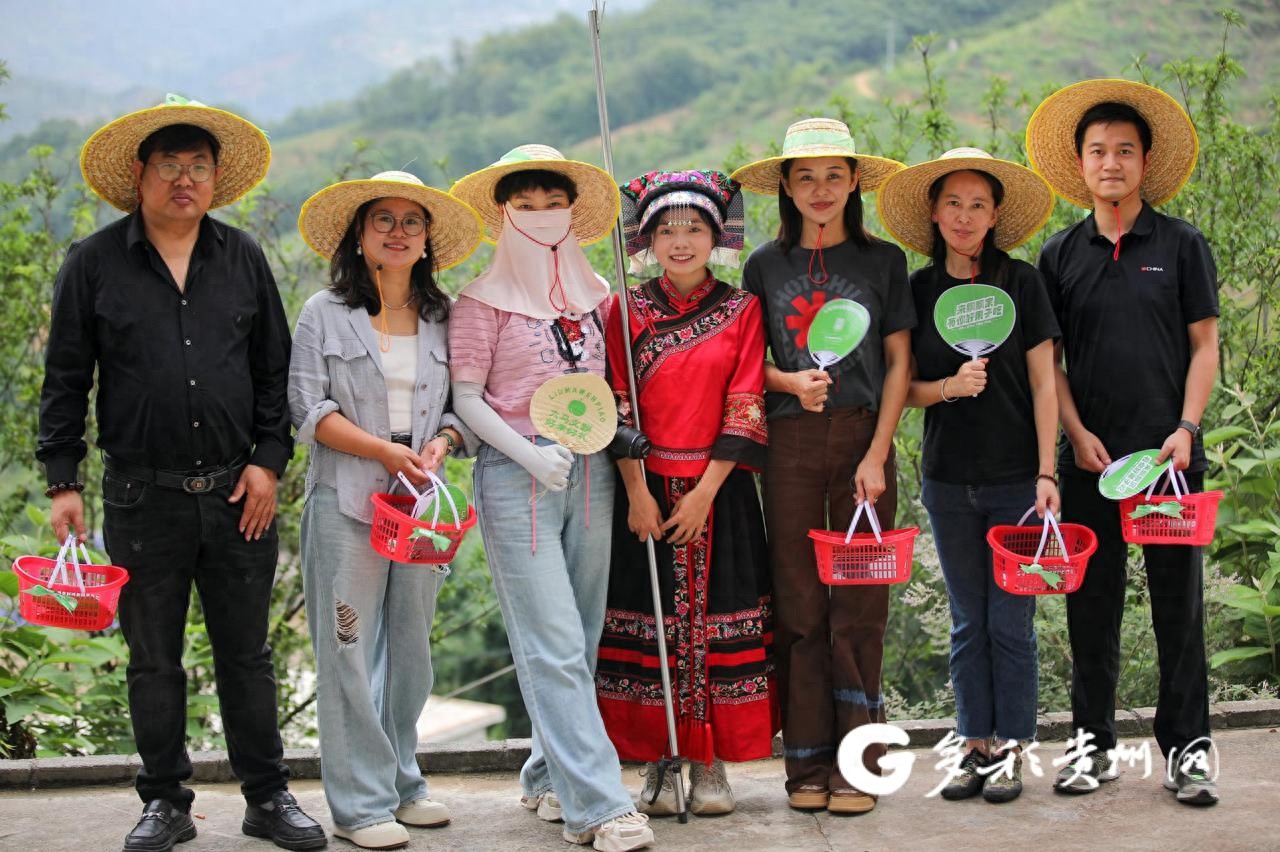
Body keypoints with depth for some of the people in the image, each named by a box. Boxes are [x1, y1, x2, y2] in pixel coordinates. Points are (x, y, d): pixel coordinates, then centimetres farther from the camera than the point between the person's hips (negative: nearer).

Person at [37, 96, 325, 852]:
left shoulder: (243, 259, 8)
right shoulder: (94, 264, 2)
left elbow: (276, 370, 10)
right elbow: (66, 381, 3)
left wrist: (269, 460, 1)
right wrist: (64, 482, -2)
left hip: (238, 490, 1)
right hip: (142, 496, -1)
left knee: (247, 652, 8)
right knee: (153, 659, 8)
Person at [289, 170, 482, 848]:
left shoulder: (443, 319, 11)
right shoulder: (325, 314, 1)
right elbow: (310, 409, -6)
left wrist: (441, 442, -11)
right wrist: (386, 451, -16)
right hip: (346, 500, -4)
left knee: (410, 643, 11)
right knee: (350, 646, -3)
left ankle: (401, 783, 23)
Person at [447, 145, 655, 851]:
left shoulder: (594, 293, 14)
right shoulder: (484, 301, 1)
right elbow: (466, 398, -3)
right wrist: (529, 453, -16)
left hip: (591, 472, 5)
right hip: (516, 476, -5)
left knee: (581, 639, 8)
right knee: (553, 645, -9)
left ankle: (549, 778, 23)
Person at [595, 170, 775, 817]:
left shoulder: (742, 311, 4)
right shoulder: (628, 311, 5)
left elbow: (745, 409, -3)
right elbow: (620, 410, -1)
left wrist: (706, 490, -11)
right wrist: (637, 492, -10)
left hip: (720, 490, 0)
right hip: (646, 489, 0)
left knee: (717, 616, 0)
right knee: (648, 618, 1)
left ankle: (711, 763, 10)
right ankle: (657, 763, 11)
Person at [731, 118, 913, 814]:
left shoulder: (883, 260, 6)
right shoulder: (765, 266, 9)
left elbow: (899, 364, 3)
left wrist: (877, 454, -6)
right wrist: (789, 381, -10)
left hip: (863, 437, -1)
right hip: (790, 443, 1)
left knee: (859, 604, -1)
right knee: (799, 605, 2)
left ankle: (857, 765, 5)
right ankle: (808, 764, 9)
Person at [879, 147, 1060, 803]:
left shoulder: (1021, 282, -2)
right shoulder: (918, 291, 4)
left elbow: (1043, 384, -2)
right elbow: (905, 386, 7)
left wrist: (1046, 471, -8)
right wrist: (949, 386, -14)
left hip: (1015, 478, -3)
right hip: (948, 481, 3)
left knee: (1011, 620, 1)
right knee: (967, 621, 10)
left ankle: (1010, 749, 12)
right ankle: (975, 746, 18)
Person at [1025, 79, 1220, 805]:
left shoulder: (1182, 245, 3)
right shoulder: (1061, 255, 7)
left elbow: (1205, 344, 3)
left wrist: (1186, 428, -9)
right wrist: (1077, 432, -4)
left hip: (1169, 452, -1)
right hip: (1090, 455, 2)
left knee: (1179, 601, 2)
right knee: (1091, 602, 6)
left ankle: (1187, 747, 10)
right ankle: (1094, 744, 16)